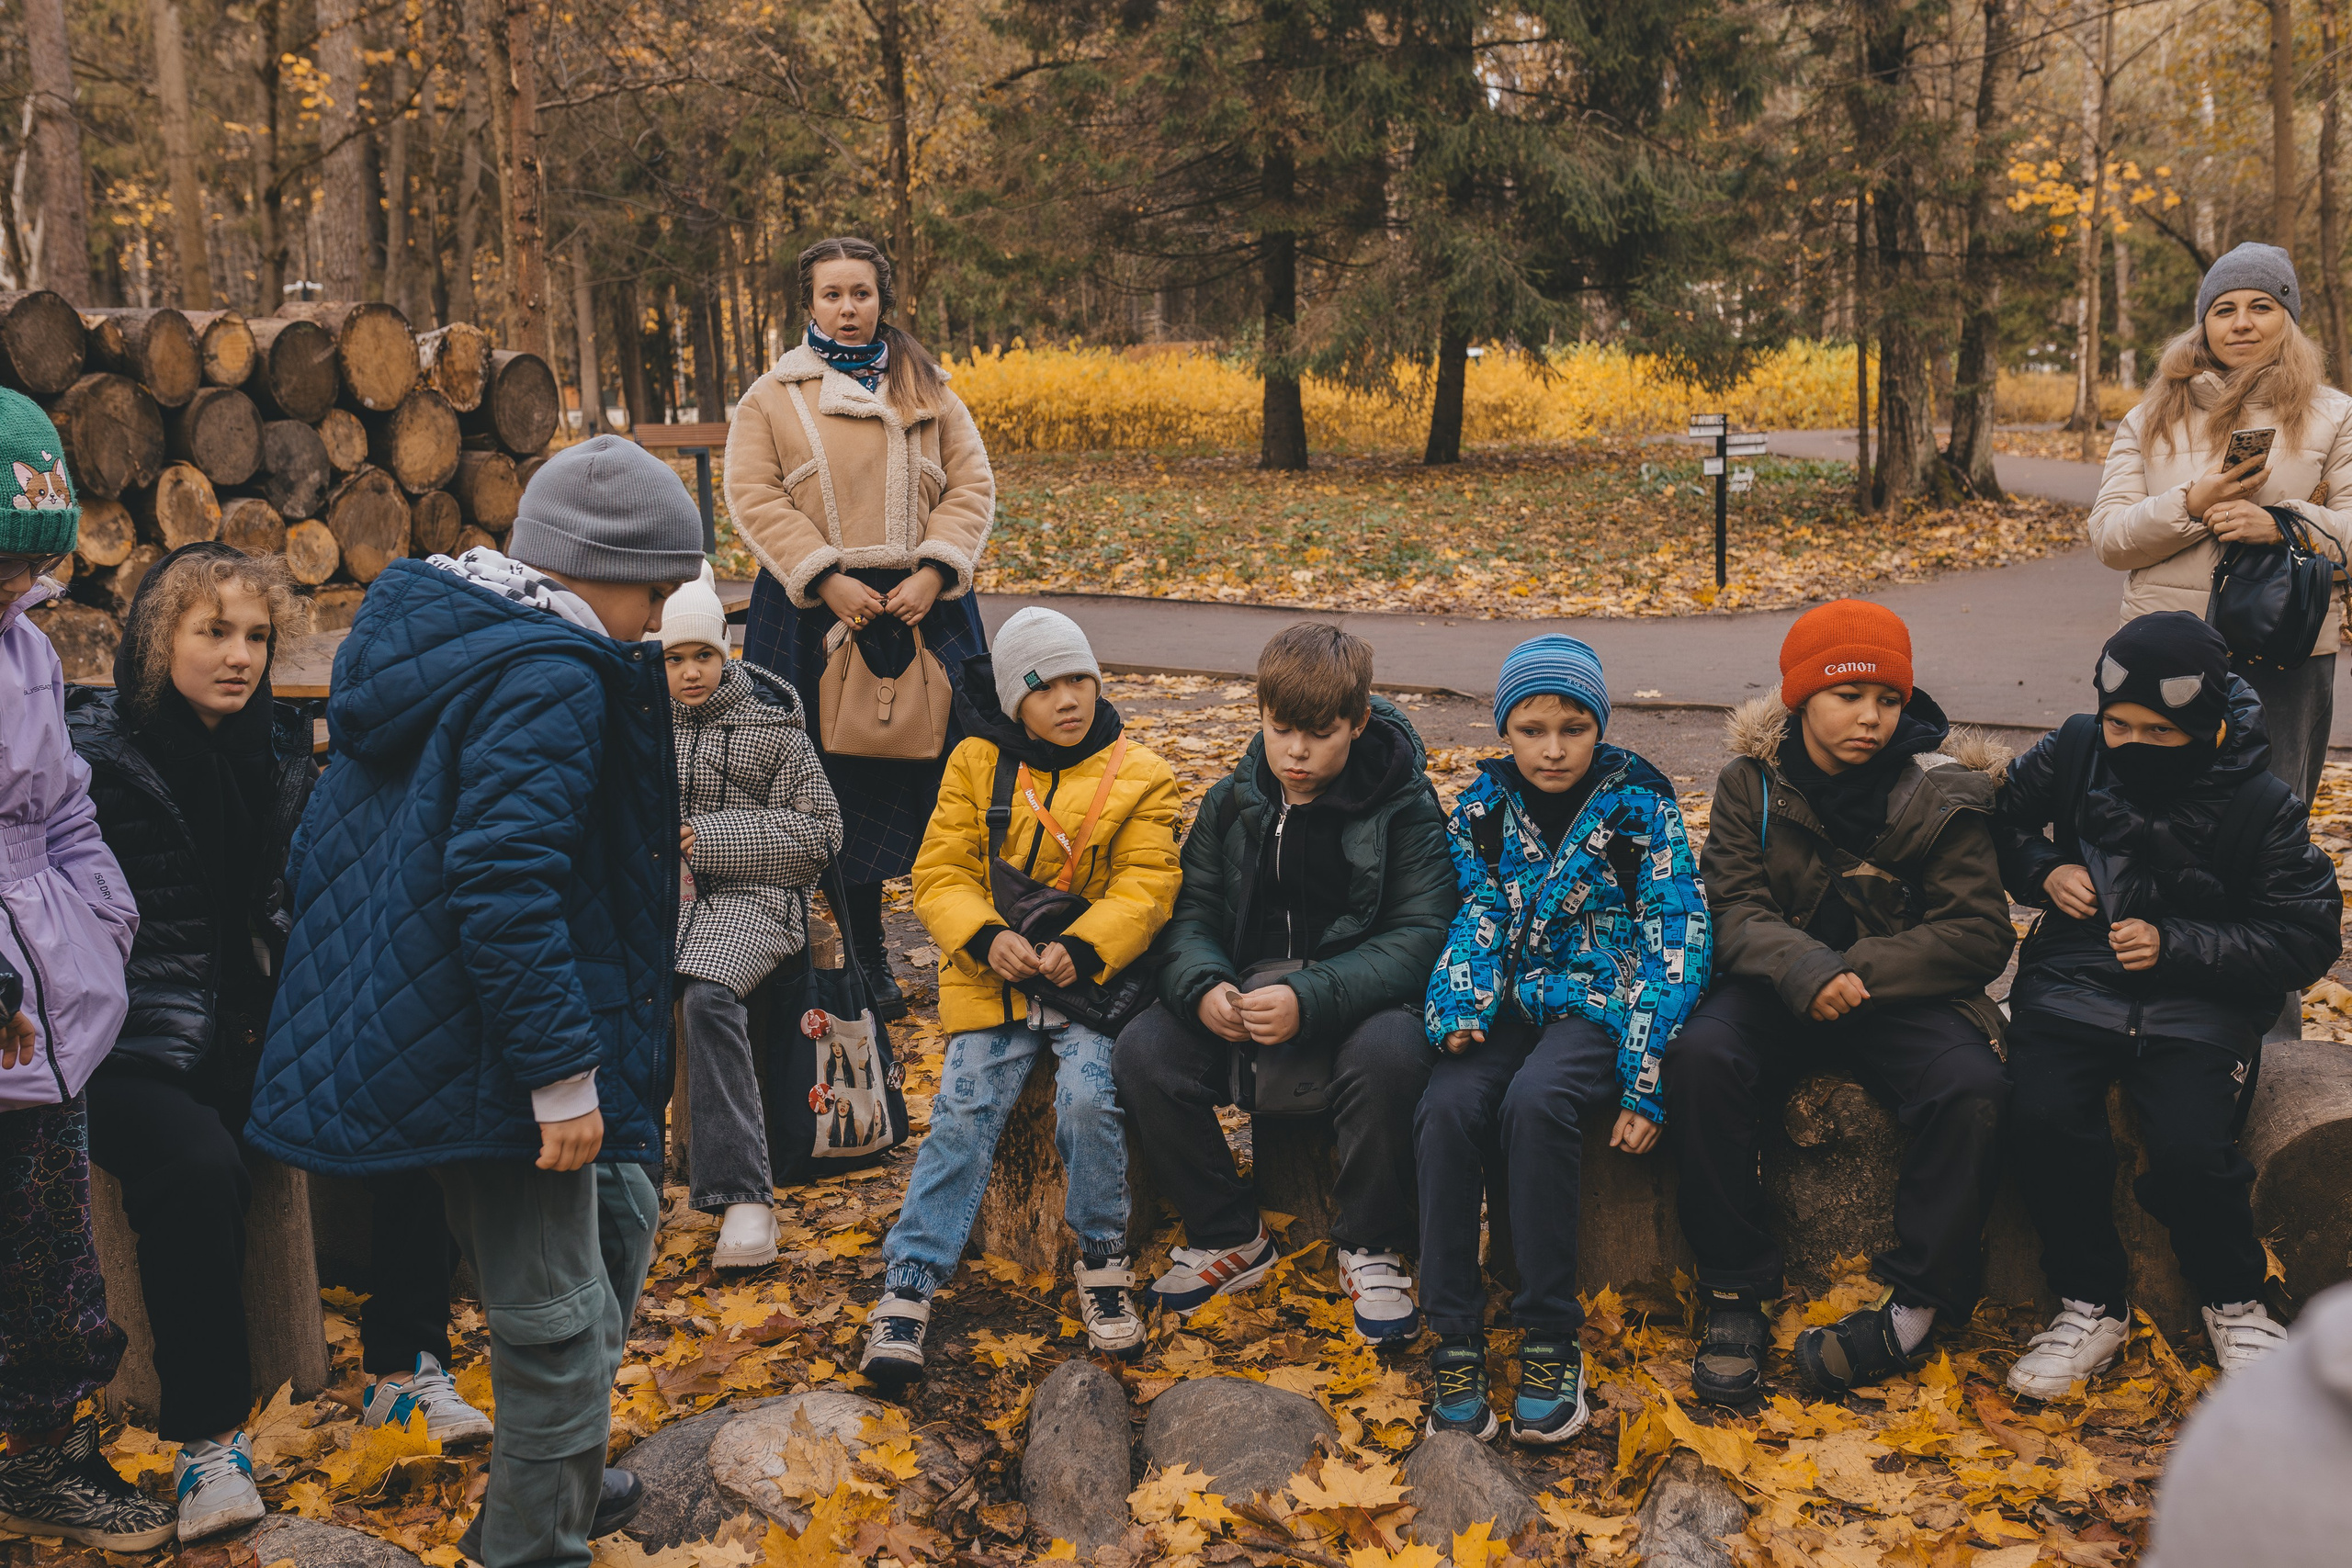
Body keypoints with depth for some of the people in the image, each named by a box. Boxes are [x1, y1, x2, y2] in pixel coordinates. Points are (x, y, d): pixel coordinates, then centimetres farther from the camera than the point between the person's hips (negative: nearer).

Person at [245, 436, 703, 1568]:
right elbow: (507, 886, -29)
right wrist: (564, 1076, -23)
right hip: (488, 1047, -11)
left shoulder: (421, 622, 9)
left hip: (410, 1027, 11)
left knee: (616, 1219, 25)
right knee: (556, 1317, 2)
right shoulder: (551, 681, -21)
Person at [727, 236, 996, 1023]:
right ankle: (865, 963, 11)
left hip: (922, 605, 2)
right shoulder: (772, 399, 7)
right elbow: (756, 498, -2)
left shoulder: (927, 391, 12)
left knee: (939, 774, -1)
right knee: (845, 790, 0)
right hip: (819, 612, -1)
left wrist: (931, 574, -9)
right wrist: (828, 580, -14)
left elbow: (970, 486, 7)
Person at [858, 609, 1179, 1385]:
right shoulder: (977, 766, 7)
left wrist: (1081, 947, -22)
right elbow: (939, 874, 3)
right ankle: (906, 1288, -10)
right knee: (963, 1112, -14)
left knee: (1088, 1100, -25)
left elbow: (1145, 885, -4)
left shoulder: (1138, 778, 3)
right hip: (992, 975, 1)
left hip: (1089, 976, -1)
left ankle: (1103, 1262, -3)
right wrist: (986, 937, -17)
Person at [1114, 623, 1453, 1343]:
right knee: (1141, 1053, -22)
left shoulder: (1404, 805, -6)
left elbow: (1420, 934, -14)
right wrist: (1202, 987, -19)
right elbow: (1192, 912, 7)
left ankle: (1369, 1247, -10)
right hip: (1242, 992, 4)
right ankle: (1230, 1235, -1)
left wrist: (1312, 999, -29)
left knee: (1390, 1055, -37)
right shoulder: (1233, 802, 7)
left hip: (1358, 993, -3)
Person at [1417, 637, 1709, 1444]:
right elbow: (1475, 921, 5)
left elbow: (1674, 939, -6)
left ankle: (1551, 1340, -22)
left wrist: (1644, 1077, -15)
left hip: (1598, 1005, -3)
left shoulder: (1638, 803, -3)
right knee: (1447, 1107, -29)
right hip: (1509, 1005, 3)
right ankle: (1455, 1341, -20)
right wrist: (1461, 1013, -18)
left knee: (1535, 1101, -34)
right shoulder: (1481, 808, 6)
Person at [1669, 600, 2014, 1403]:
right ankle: (1734, 1297, -18)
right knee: (1699, 1057, -30)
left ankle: (1914, 1306, -16)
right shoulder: (1753, 783, 2)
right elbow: (1732, 906, -5)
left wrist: (1857, 972, -18)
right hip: (1777, 989, 1)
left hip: (1902, 996, -1)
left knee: (1974, 1090, -31)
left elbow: (1980, 934, -7)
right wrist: (1804, 969, -27)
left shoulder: (1942, 794, -3)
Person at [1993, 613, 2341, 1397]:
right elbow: (2000, 822, 19)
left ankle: (2235, 1302, 6)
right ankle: (2092, 1304, -4)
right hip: (2073, 987, 2)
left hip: (2195, 1008, -2)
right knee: (2046, 1121, -27)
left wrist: (2174, 945, -15)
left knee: (2193, 1150, -27)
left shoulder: (2261, 808, -6)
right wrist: (2042, 870, -3)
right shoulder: (2071, 758, 1)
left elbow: (2306, 942, -4)